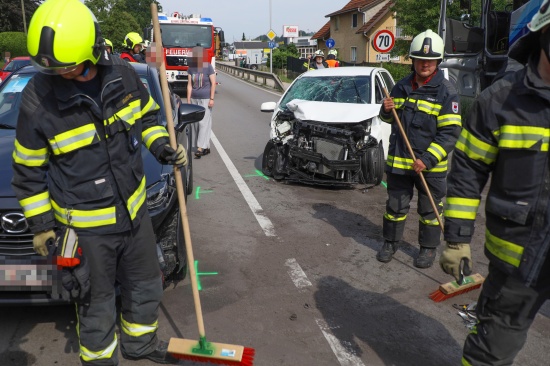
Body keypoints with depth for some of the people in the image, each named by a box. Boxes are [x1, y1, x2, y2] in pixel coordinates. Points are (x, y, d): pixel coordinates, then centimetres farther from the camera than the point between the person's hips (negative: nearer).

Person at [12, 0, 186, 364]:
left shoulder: (122, 74, -9)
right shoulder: (38, 98, -17)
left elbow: (147, 115, 12)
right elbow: (29, 170, -5)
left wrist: (161, 145, -6)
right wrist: (40, 224, -2)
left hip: (134, 209, 4)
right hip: (86, 225, -4)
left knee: (146, 283, 21)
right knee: (97, 300, 13)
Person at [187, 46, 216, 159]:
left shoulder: (208, 67, -4)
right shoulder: (191, 68, 8)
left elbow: (213, 83, -5)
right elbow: (189, 85, 8)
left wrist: (211, 99, -11)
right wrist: (188, 100, 4)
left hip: (205, 99, -5)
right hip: (194, 99, 5)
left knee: (204, 123, -9)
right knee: (195, 123, 4)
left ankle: (201, 147, -13)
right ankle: (206, 147, 11)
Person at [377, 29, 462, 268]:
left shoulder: (446, 91, -9)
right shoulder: (401, 87, 6)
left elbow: (450, 132, -14)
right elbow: (390, 119, 20)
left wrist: (428, 159, -22)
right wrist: (386, 110, -5)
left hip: (431, 165, -3)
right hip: (398, 160, 4)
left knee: (430, 210, 11)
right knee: (395, 205, 14)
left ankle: (428, 248, 28)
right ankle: (390, 242, 31)